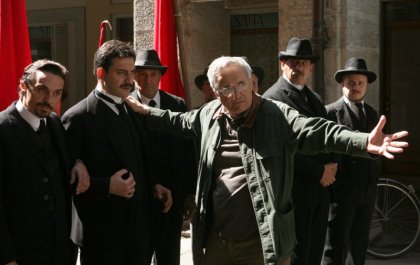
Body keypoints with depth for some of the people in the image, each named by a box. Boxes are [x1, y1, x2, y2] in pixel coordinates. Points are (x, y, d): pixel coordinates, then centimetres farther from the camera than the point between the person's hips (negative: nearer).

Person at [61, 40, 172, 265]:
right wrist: (107, 186, -23)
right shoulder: (78, 118, -13)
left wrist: (153, 185, 4)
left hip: (139, 222, 7)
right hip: (102, 228, -7)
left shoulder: (134, 111, 10)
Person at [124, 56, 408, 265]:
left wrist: (365, 143, -39)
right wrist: (145, 111, 30)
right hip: (215, 239, 5)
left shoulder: (277, 115, -11)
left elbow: (318, 131, -24)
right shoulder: (209, 114, 6)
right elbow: (180, 122, 27)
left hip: (262, 241, -5)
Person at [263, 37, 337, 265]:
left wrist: (332, 163, -4)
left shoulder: (315, 99, 17)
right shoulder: (273, 98, -10)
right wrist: (320, 172, -14)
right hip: (295, 190, -8)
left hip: (321, 188, 8)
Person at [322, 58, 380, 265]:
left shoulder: (371, 113, 12)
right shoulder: (331, 112, -8)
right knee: (337, 244, -5)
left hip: (368, 189, 6)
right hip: (342, 188, -6)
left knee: (360, 241, 17)